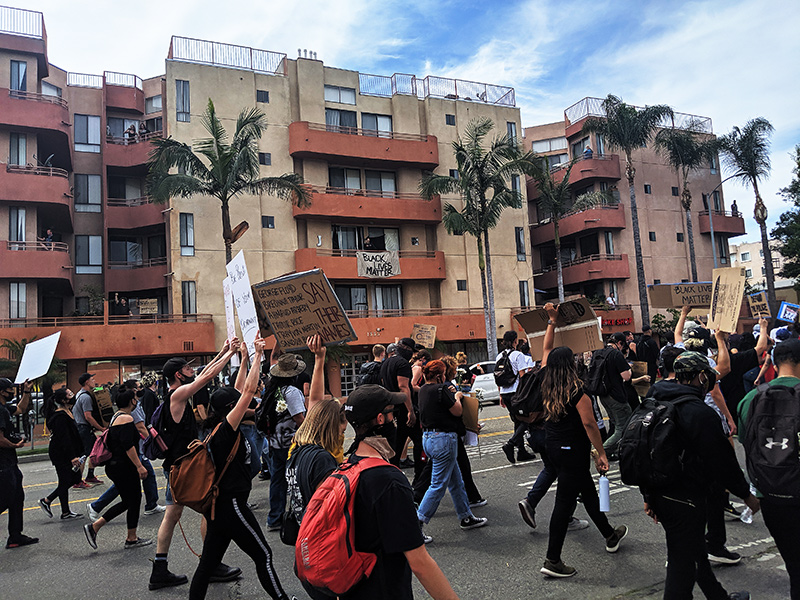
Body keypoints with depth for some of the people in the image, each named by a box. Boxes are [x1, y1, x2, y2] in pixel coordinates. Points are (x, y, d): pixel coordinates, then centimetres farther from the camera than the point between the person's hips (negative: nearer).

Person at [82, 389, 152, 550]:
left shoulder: (115, 417, 16)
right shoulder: (126, 418, -16)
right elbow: (128, 445, -24)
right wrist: (139, 466, -24)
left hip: (114, 466, 10)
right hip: (124, 468, -10)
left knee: (127, 502, 15)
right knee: (134, 500, 2)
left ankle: (94, 526, 13)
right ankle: (132, 538, 12)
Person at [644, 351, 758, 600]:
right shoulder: (701, 413, -21)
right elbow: (722, 460, -15)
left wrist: (649, 496, 18)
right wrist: (746, 494, 2)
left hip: (660, 494, 9)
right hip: (685, 501, -9)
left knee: (696, 552, 27)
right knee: (683, 564, 2)